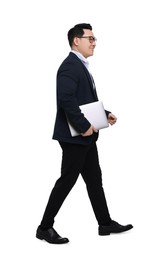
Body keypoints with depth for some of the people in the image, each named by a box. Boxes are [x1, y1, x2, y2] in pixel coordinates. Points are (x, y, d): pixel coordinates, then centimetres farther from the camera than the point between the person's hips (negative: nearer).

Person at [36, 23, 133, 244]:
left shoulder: (81, 66, 16)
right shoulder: (70, 66, -17)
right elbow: (67, 100, -28)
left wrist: (105, 114, 9)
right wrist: (84, 126, -24)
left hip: (86, 136, 10)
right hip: (75, 136, -10)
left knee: (94, 180, 15)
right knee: (67, 181, -2)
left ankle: (105, 223, 25)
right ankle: (45, 227, 8)